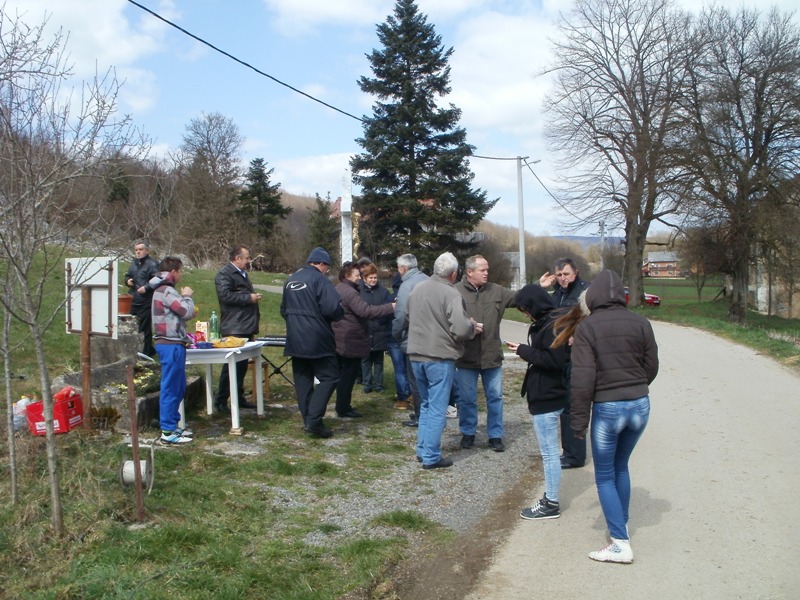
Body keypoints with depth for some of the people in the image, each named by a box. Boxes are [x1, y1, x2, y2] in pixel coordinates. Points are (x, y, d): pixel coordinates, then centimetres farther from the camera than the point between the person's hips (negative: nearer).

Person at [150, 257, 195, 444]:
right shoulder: (166, 291, -16)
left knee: (178, 387, 17)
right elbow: (187, 312, -19)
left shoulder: (163, 289, 17)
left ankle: (172, 425, 25)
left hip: (171, 343, 11)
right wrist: (187, 296, -3)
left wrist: (184, 298, 5)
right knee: (170, 389, -6)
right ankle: (168, 432, -1)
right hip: (171, 345, -11)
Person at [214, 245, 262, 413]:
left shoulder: (242, 274, 23)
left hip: (246, 328, 10)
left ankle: (239, 397, 21)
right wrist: (249, 298, -18)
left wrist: (253, 327, 25)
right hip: (233, 329, -9)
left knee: (242, 364, 13)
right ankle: (221, 400, -2)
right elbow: (225, 295, -24)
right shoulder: (224, 274, -8)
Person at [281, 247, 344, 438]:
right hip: (317, 340, -7)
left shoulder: (290, 280, 13)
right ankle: (313, 420, -10)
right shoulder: (320, 279, -11)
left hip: (295, 340, 8)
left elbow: (283, 310, 21)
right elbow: (333, 309, -20)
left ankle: (309, 421, 15)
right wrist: (340, 313, 1)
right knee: (329, 377, -1)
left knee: (302, 379, 12)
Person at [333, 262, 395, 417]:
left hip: (341, 341, 11)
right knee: (348, 376, -3)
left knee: (343, 375, 16)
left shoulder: (339, 289, 15)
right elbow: (365, 311, -31)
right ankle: (343, 409, 3)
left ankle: (342, 406, 25)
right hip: (351, 342, -11)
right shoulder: (349, 292, -20)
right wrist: (391, 307, -30)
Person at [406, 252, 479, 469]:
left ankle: (422, 449, 25)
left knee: (425, 405, 20)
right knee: (437, 409, 2)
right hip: (440, 358, -7)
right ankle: (431, 457, 6)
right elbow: (461, 329, -22)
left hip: (416, 355, 7)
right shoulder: (451, 294, -16)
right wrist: (473, 328, -1)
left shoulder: (417, 289, 5)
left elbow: (408, 316, 20)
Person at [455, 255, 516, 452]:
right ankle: (468, 433, 28)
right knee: (467, 399, 10)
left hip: (492, 355, 3)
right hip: (465, 356, -3)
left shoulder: (496, 291, 3)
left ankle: (495, 435, 23)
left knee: (495, 397, 10)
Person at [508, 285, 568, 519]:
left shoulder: (552, 326, -19)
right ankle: (550, 498, 28)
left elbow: (554, 359, -26)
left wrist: (524, 351, -18)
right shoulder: (543, 323, 10)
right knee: (548, 452, 17)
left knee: (549, 453, 0)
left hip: (547, 400, -10)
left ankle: (551, 504, 9)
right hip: (544, 397, 10)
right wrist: (525, 351, 0)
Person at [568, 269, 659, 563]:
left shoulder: (587, 327, -11)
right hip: (640, 405, 5)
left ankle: (621, 544, 5)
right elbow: (651, 366, 6)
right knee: (621, 467, 24)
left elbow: (583, 377, -14)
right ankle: (621, 525, 36)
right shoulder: (640, 323, 0)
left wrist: (579, 419, -7)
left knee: (604, 476, 9)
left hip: (607, 408, -5)